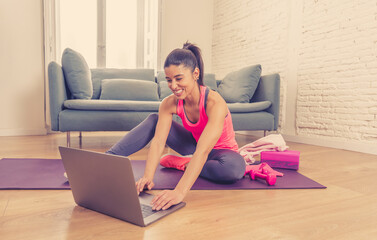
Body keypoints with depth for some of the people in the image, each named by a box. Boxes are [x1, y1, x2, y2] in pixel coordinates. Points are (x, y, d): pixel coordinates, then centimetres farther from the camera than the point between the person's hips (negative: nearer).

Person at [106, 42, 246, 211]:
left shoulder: (214, 103, -33)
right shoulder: (169, 103, -17)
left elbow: (203, 151, -44)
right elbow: (158, 141, -27)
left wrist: (180, 191, -56)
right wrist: (147, 177, -43)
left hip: (220, 151, -3)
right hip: (194, 145, 4)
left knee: (235, 167, -40)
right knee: (153, 120, -13)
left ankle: (182, 164, -17)